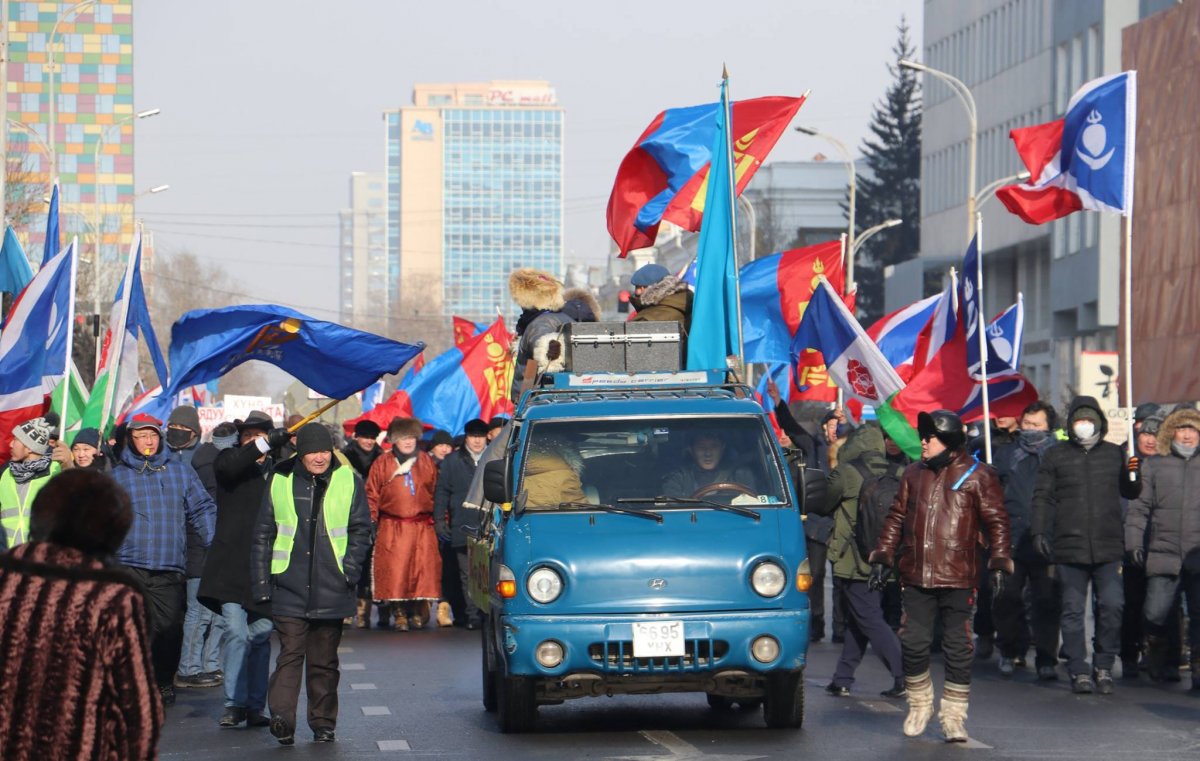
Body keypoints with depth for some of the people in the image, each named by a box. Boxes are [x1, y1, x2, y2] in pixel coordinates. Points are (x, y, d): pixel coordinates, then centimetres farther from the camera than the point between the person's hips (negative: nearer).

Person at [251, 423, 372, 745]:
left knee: (324, 660, 8)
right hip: (289, 589, -1)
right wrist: (261, 584, 2)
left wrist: (351, 568, -6)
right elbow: (262, 536, 7)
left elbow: (361, 528, 7)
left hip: (331, 590, 1)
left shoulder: (348, 481, 3)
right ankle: (282, 718, -17)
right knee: (290, 653, -11)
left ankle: (323, 723, 16)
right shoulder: (280, 481, 4)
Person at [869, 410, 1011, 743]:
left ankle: (953, 715, 9)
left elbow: (996, 522, 1)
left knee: (958, 648, -1)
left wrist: (999, 563, -8)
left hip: (958, 579, -4)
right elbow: (896, 518, 19)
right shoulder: (914, 474, 13)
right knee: (913, 644, 2)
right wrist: (882, 557, 14)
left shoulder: (977, 476, 1)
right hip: (916, 577, 4)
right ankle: (919, 705, 22)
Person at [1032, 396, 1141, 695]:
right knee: (1073, 610, 1)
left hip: (1108, 548, 1)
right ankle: (1079, 671, 8)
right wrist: (1039, 532, -4)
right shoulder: (1056, 456, 8)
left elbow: (1130, 493, 22)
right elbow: (1043, 497, 7)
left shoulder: (1114, 454, 13)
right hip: (1069, 546, -1)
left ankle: (1103, 667, 8)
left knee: (1112, 605, -7)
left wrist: (1132, 474, 0)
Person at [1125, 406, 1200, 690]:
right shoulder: (1154, 466, 11)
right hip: (1164, 555, 0)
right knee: (1155, 614, -5)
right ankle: (1158, 658, 21)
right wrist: (1134, 543, 0)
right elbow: (1139, 507, 9)